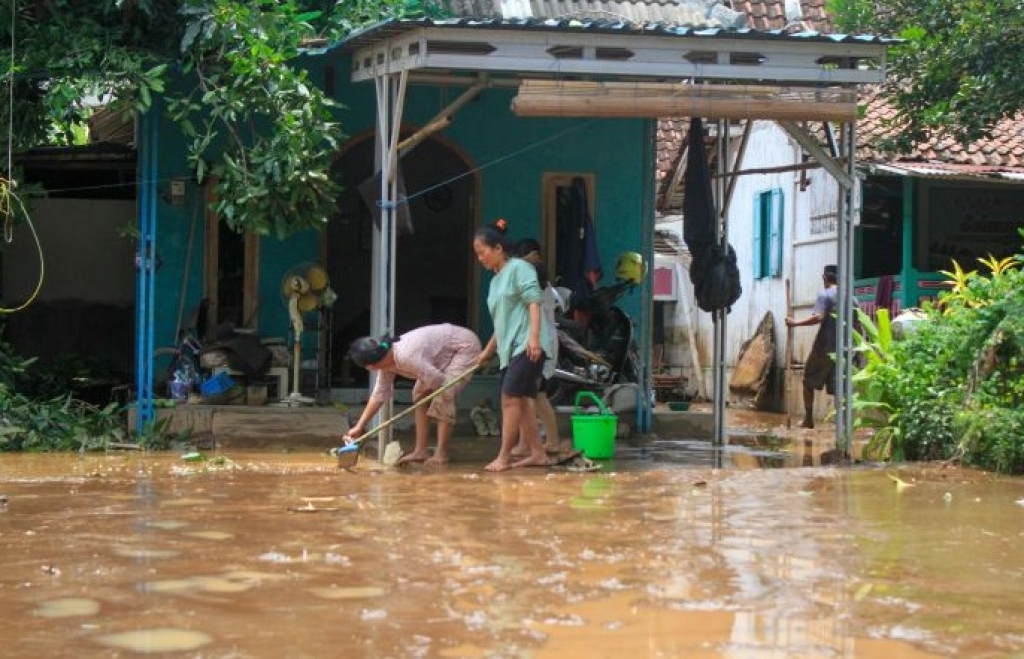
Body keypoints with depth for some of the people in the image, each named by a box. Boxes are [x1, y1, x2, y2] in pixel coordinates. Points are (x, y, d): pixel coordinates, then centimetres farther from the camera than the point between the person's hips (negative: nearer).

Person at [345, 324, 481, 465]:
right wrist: (359, 427, 5)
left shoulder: (406, 357, -35)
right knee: (420, 395, 6)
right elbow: (379, 394, 4)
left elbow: (439, 381, -30)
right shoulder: (385, 361, -6)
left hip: (465, 348, -9)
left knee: (443, 397, -19)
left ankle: (441, 454, -12)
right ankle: (421, 451, 8)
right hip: (446, 351, 10)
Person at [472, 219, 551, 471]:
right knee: (521, 401, 6)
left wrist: (534, 337, -24)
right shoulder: (495, 280, 22)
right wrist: (488, 351, 28)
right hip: (509, 348, 9)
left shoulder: (519, 268, -5)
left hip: (527, 346, -9)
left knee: (511, 399, -13)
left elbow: (534, 302, -14)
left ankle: (503, 457, -12)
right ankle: (537, 453, 11)